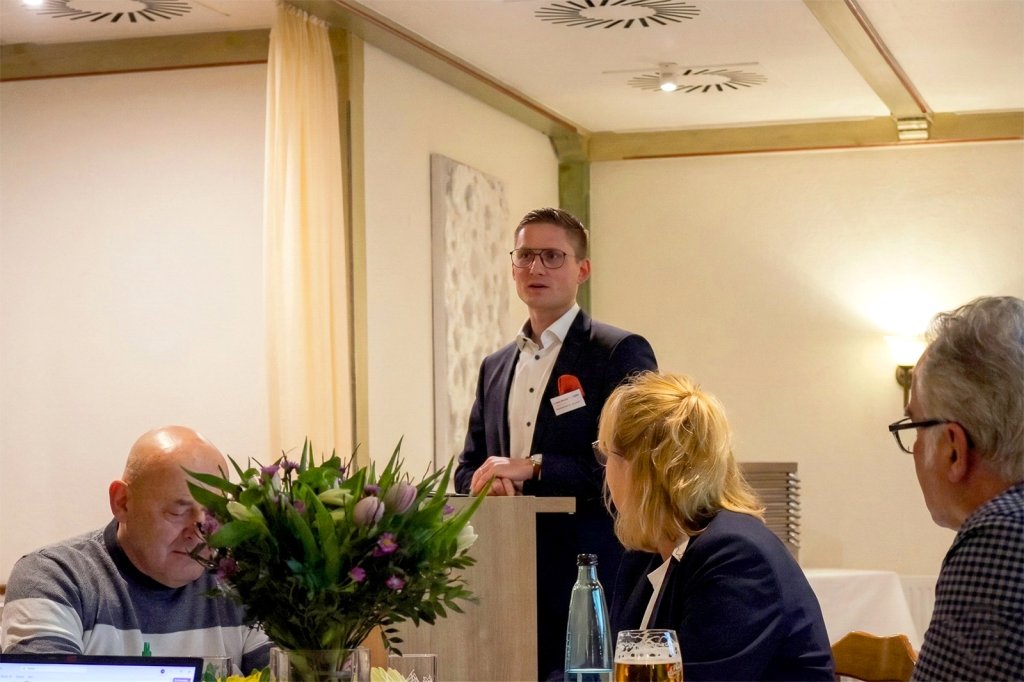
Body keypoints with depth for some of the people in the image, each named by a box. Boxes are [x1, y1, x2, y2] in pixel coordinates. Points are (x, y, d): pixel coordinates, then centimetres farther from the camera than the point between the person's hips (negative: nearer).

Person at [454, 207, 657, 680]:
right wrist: (489, 482, -4)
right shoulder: (495, 367, 17)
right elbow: (468, 468, 20)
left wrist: (533, 468, -15)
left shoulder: (621, 354, -3)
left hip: (589, 582, -5)